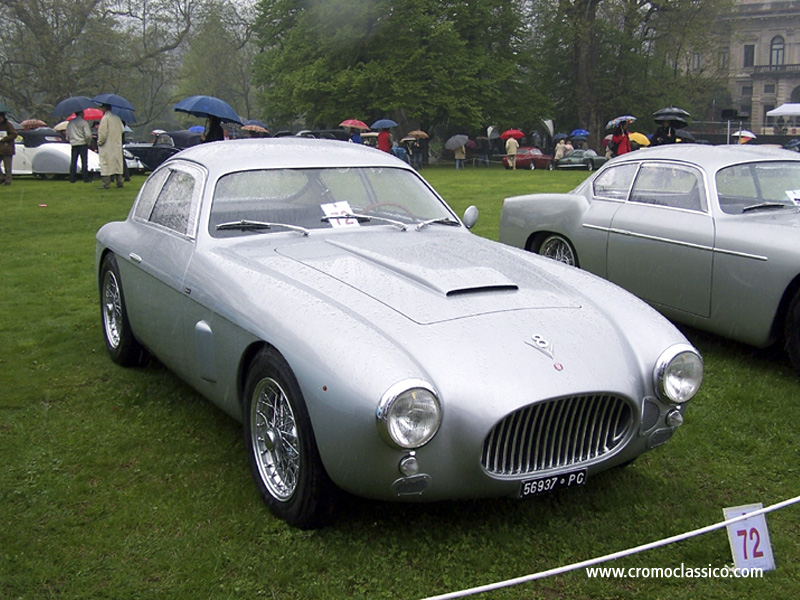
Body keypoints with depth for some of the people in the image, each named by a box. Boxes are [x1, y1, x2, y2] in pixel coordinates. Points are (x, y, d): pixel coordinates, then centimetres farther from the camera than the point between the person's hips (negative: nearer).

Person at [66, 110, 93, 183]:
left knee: (73, 162, 7)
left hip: (73, 145, 5)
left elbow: (67, 136, 12)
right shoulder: (84, 122, -8)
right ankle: (86, 178, -2)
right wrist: (88, 142, 1)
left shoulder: (70, 123, 10)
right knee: (84, 162, -2)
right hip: (82, 144, -5)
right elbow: (88, 135, -14)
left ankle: (72, 178, 7)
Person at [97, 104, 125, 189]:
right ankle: (119, 182, 13)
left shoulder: (105, 118, -12)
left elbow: (102, 133, -15)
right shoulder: (117, 118, 9)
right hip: (117, 145, 7)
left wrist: (99, 142, -4)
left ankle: (106, 184, -6)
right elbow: (122, 130, 13)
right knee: (118, 163, 12)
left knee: (106, 164, -4)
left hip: (107, 146, -7)